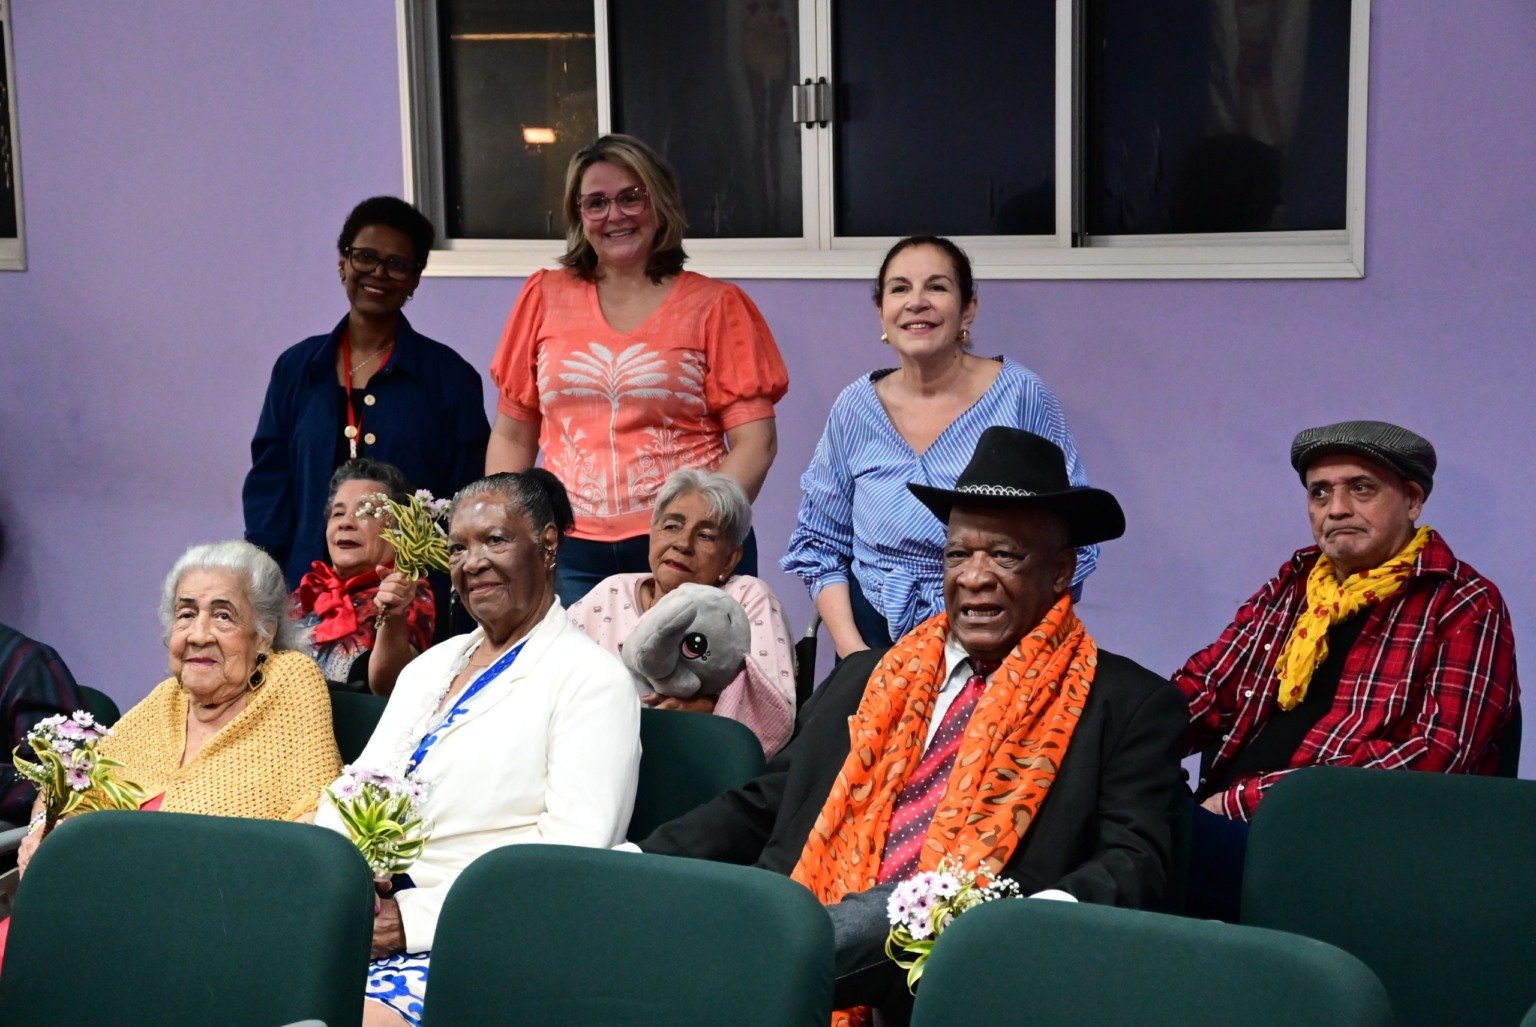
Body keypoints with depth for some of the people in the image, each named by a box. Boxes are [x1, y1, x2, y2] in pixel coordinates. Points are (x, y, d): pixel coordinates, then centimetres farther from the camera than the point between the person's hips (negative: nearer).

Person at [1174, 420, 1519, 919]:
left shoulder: (1465, 607, 2)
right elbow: (1203, 690, 17)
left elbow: (1436, 756, -11)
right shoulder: (1291, 584, 21)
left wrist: (1247, 800, -16)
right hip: (1227, 823, 6)